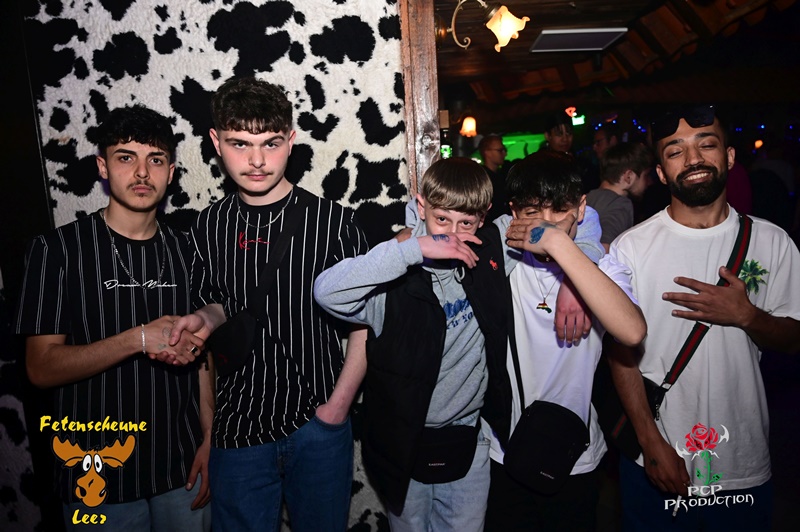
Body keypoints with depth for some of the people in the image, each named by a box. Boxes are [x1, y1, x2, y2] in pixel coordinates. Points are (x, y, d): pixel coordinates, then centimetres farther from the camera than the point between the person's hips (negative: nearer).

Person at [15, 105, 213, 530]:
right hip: (98, 479, -2)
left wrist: (209, 440, 0)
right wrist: (138, 339, -24)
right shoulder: (57, 249, -9)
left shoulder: (185, 251, 1)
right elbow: (41, 368, -11)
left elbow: (200, 355, 4)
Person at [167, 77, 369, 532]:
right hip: (238, 428, 3)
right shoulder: (209, 226, 0)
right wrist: (206, 319, -9)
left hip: (318, 426, -2)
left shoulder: (335, 222, -11)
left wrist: (337, 405, -10)